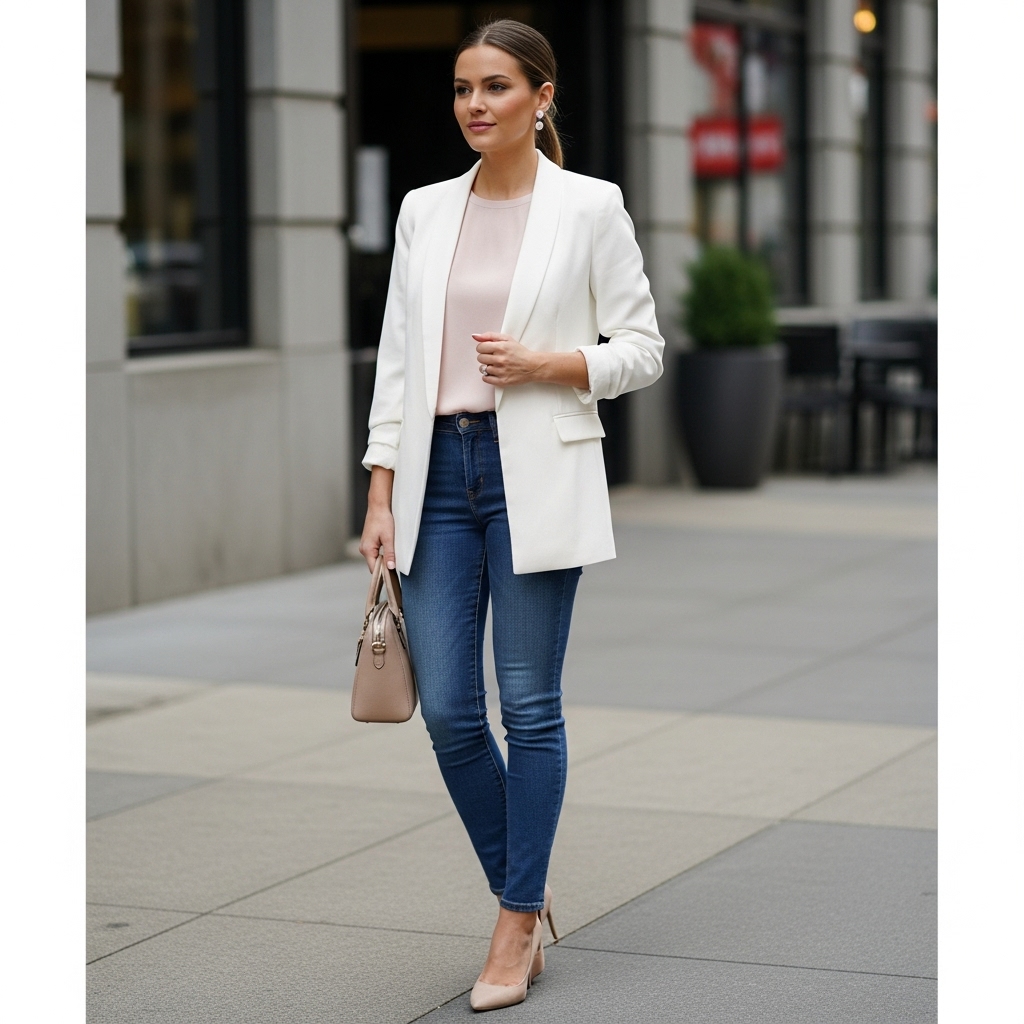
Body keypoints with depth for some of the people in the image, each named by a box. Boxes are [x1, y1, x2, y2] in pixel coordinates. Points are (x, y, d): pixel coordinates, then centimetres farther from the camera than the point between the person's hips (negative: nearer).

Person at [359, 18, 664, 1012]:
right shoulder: (424, 211, 10)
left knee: (530, 706, 0)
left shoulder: (589, 205, -1)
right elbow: (397, 358, 10)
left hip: (537, 474, -4)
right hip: (439, 472, 4)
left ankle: (517, 923, 12)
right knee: (447, 709, 3)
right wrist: (380, 492, 5)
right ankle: (526, 895, 23)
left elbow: (642, 349, 1)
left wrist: (544, 362, -15)